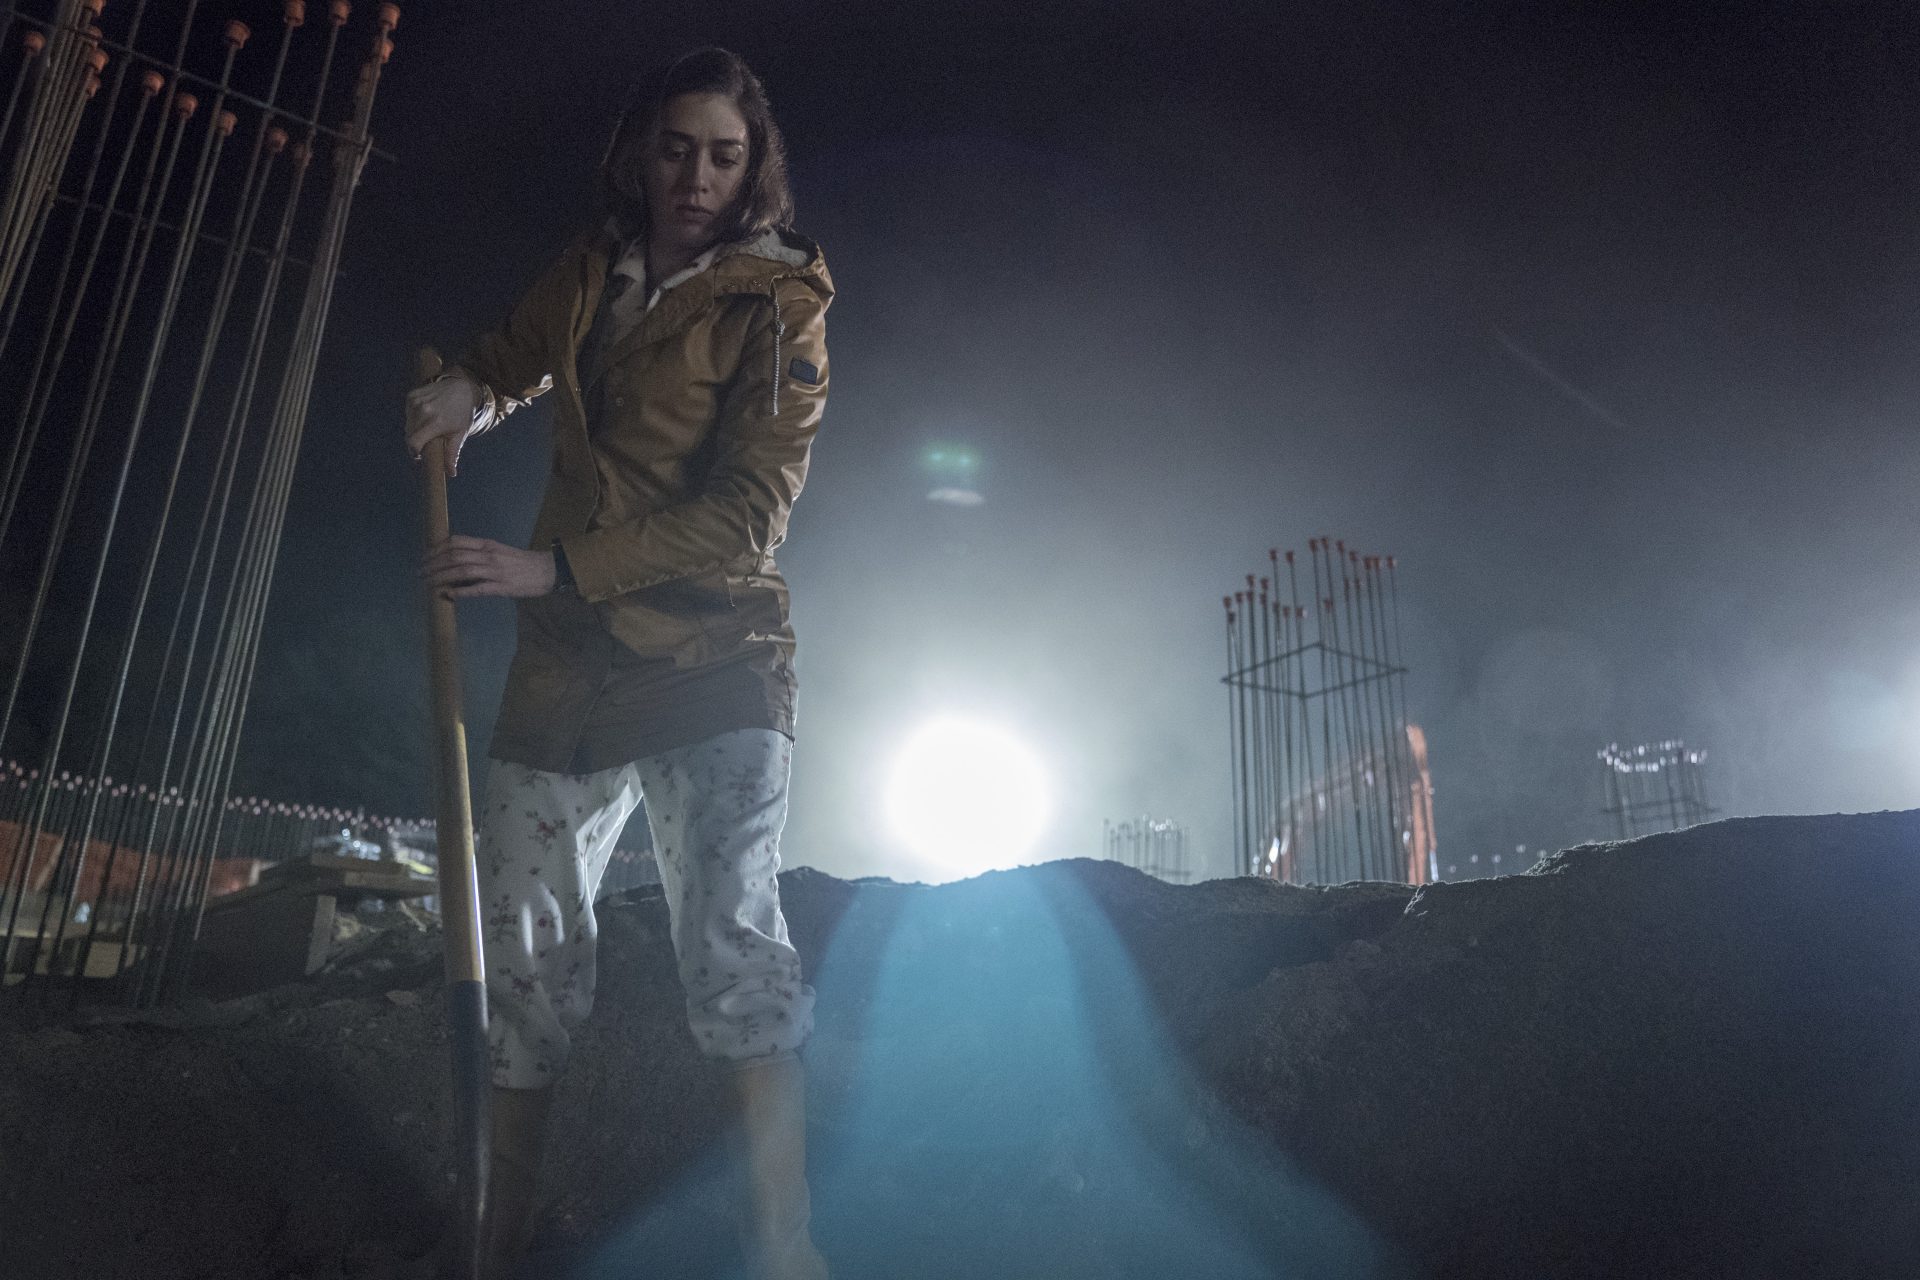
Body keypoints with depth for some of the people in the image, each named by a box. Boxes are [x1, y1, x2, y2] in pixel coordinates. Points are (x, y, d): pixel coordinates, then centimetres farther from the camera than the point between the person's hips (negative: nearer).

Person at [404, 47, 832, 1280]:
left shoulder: (777, 305, -4)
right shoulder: (591, 272, 12)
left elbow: (752, 508, -14)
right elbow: (519, 353, 33)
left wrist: (556, 569, -19)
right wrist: (470, 390, 8)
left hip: (713, 653, -5)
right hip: (568, 657, 6)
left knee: (732, 932, -20)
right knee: (523, 947, 9)